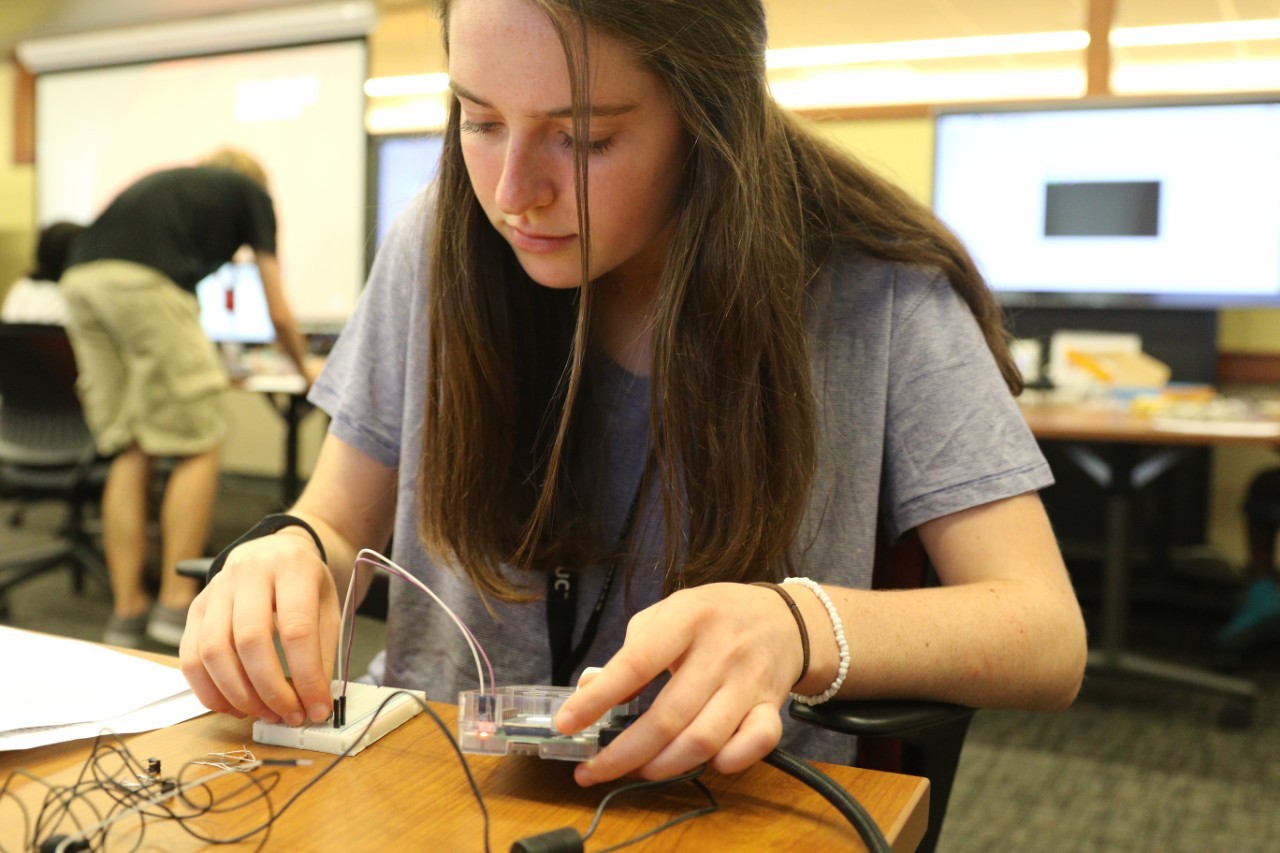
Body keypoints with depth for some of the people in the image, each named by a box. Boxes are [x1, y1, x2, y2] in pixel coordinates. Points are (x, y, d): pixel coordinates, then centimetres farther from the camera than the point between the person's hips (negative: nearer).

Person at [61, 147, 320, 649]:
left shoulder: (171, 181, 36)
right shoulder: (252, 192, 22)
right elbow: (278, 313, 21)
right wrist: (304, 366, 41)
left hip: (81, 281, 7)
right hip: (143, 284, -6)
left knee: (128, 452, 12)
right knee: (198, 448, 3)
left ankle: (127, 612, 13)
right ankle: (176, 606, 2)